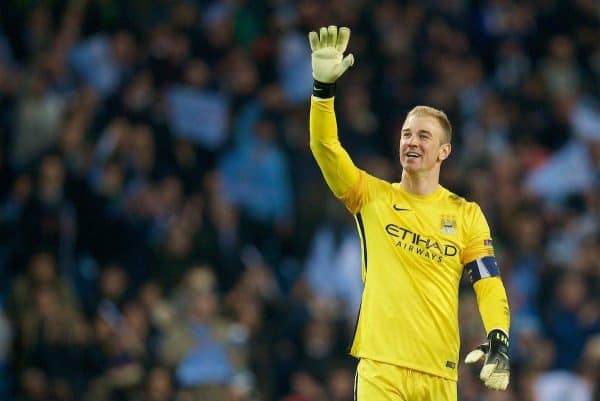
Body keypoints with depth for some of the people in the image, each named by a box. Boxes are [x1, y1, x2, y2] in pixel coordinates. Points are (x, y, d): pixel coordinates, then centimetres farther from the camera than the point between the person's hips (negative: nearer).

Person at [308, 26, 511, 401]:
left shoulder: (466, 215, 10)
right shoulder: (372, 197, 8)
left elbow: (489, 284, 5)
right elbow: (325, 146, -5)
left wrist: (498, 341, -12)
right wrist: (324, 86, -19)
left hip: (439, 371, 1)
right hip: (380, 366, -1)